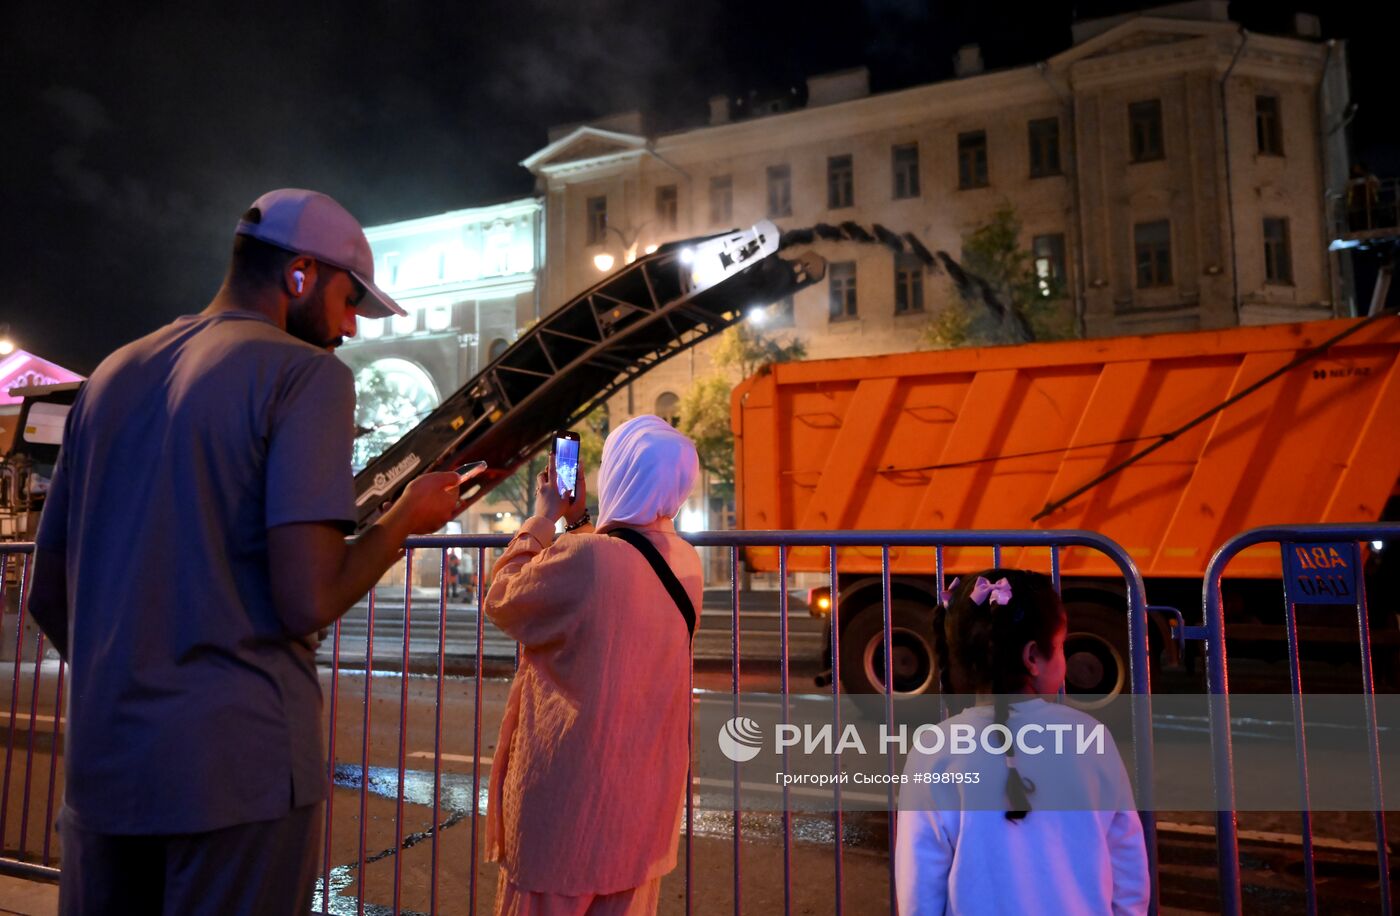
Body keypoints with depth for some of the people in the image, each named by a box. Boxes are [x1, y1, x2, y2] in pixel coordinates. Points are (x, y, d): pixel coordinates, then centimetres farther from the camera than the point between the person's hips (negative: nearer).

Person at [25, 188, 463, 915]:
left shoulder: (111, 375, 11)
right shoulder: (308, 373, -10)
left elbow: (48, 596, 14)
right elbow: (306, 602, -19)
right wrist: (409, 515, -3)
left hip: (98, 767, 7)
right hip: (237, 772, -6)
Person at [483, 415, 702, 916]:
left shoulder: (584, 556, -24)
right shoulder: (685, 561, -3)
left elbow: (501, 601, -7)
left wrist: (544, 519, 2)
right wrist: (578, 521, 15)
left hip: (569, 784, -6)